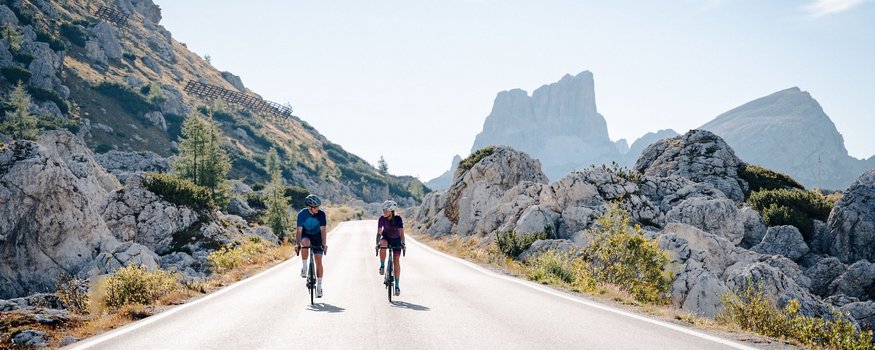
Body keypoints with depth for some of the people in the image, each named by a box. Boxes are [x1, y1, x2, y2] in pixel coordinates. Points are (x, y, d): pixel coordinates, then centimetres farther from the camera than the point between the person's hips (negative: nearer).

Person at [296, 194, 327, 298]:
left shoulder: (321, 214, -20)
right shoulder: (302, 214, -20)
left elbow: (323, 230, -24)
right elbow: (299, 230, -24)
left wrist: (324, 244, -36)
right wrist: (297, 244, -37)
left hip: (317, 238, 1)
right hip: (306, 236, 0)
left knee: (318, 260, -9)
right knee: (305, 242, -37)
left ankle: (319, 286, 1)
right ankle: (304, 267, -20)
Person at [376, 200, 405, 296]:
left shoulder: (398, 219, -24)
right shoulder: (382, 219, -20)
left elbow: (401, 233, -26)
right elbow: (379, 233, -23)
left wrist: (403, 243, -41)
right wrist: (377, 243, -38)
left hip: (396, 240, -1)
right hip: (386, 238, 1)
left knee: (396, 260, -10)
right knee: (383, 245, -37)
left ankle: (397, 285, -4)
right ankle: (382, 265, -15)